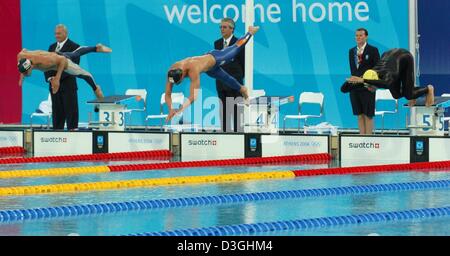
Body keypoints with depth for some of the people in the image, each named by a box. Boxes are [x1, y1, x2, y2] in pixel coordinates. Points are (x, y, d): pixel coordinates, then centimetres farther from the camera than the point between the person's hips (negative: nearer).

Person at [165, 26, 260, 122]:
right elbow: (168, 94, -28)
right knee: (226, 79, 28)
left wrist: (181, 109, -66)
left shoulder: (193, 70, -51)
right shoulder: (172, 72, -34)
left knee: (235, 48, 22)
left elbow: (194, 96, -55)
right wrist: (171, 110, -46)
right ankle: (241, 89, 58)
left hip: (214, 58, -5)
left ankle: (250, 32, 51)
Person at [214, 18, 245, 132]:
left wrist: (239, 77, 2)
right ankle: (225, 131, 10)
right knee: (223, 110, 6)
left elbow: (243, 62, -2)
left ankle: (237, 131, -3)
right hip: (221, 83, 5)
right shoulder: (217, 43, 10)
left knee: (236, 110, -5)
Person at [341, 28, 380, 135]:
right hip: (354, 87, 5)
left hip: (368, 87, -5)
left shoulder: (373, 50, -3)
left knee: (368, 115, -3)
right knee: (360, 115, 7)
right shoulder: (351, 51, 13)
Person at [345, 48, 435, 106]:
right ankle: (412, 88, 28)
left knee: (408, 95, -7)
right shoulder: (370, 75, -31)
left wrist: (363, 80, -75)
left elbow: (387, 84, -71)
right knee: (396, 95, -1)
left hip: (405, 57, -5)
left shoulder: (387, 75, -44)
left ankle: (428, 89, 20)